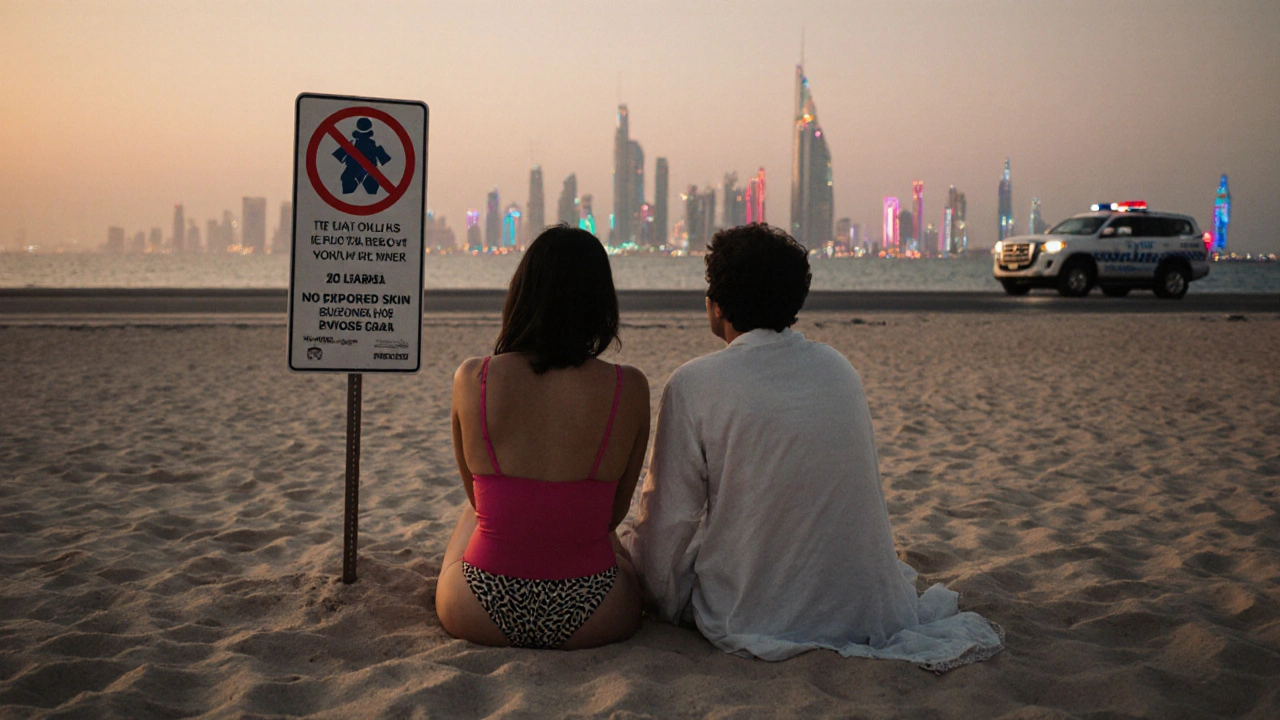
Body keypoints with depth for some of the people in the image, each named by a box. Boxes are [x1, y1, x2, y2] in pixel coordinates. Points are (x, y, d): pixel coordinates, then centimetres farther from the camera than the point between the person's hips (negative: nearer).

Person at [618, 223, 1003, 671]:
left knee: (628, 539, 16)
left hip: (754, 618, -4)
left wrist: (669, 605, 10)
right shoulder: (839, 367, 3)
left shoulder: (692, 385, -13)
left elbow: (669, 522, -8)